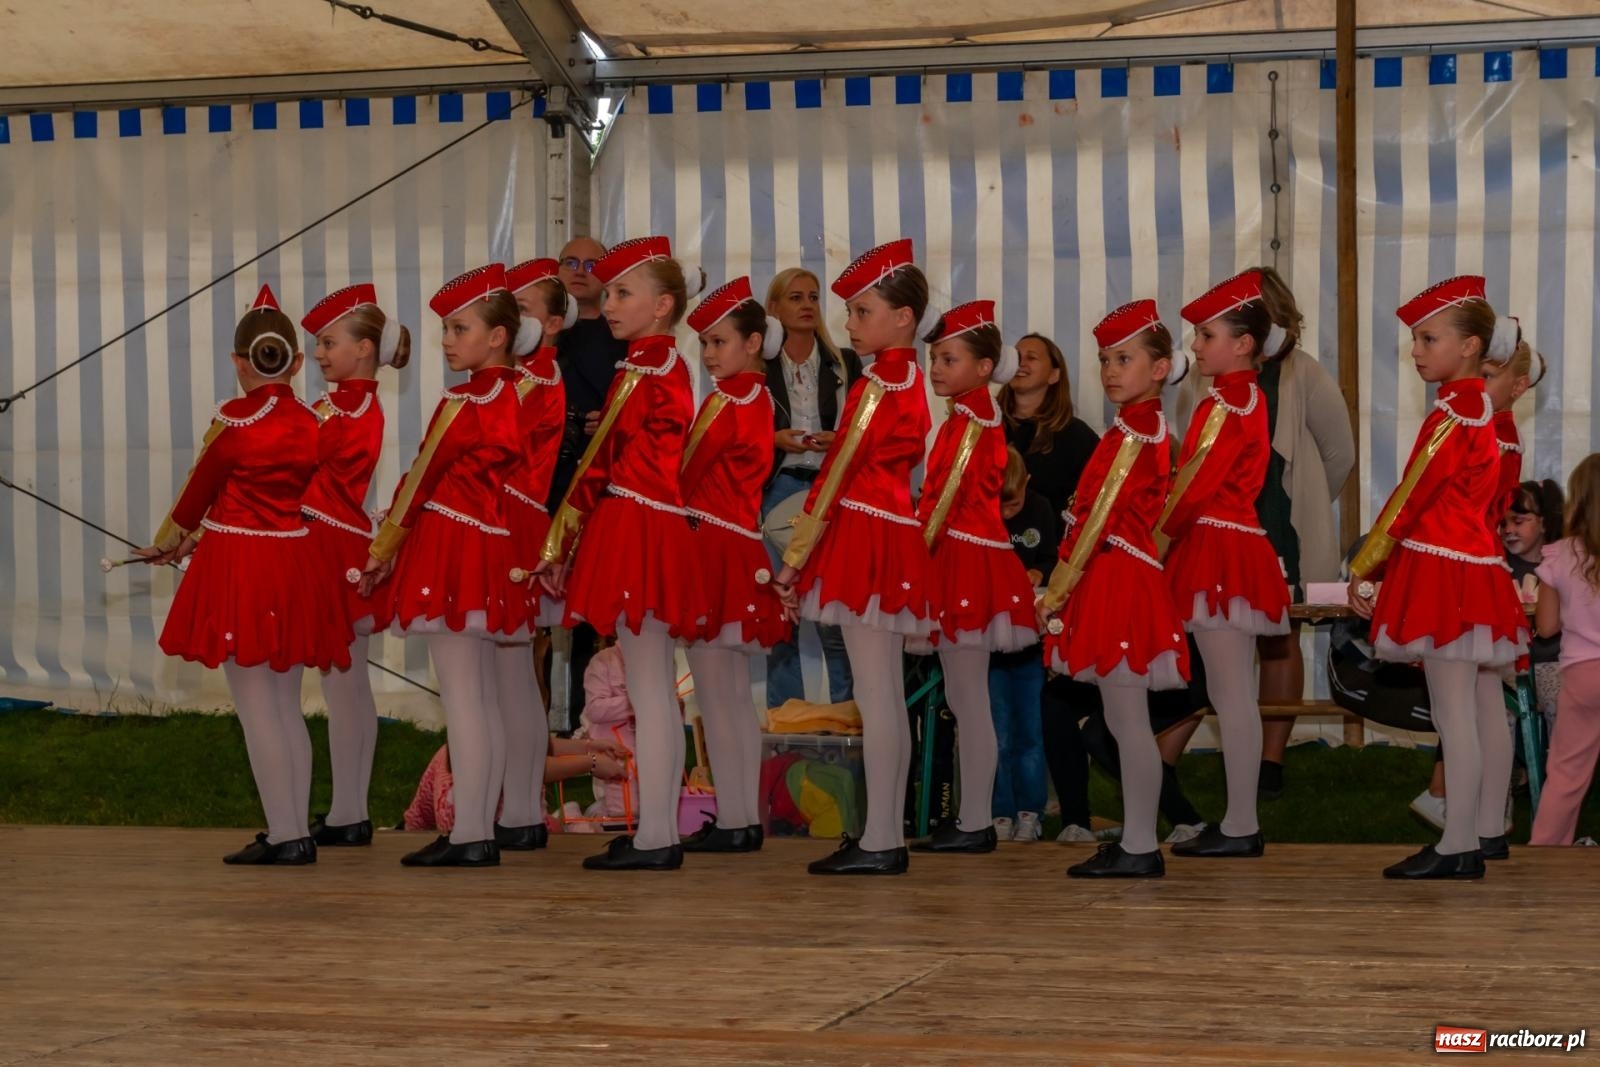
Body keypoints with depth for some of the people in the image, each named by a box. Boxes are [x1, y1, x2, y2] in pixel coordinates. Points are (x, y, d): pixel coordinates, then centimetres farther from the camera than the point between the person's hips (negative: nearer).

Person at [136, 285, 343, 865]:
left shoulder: (233, 420, -12)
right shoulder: (309, 425, 3)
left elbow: (199, 492, 0)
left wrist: (166, 544, 19)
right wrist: (200, 539, 24)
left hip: (238, 569, -6)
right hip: (294, 563, 6)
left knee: (257, 708, -2)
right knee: (286, 706, 13)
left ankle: (284, 835, -2)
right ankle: (298, 832, 15)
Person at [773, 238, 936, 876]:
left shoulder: (876, 386, -13)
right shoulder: (910, 381, 13)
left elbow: (839, 478, -15)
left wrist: (795, 557, -12)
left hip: (865, 538, -9)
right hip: (894, 537, 9)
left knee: (875, 698, -7)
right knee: (887, 698, 11)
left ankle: (879, 841, -5)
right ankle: (888, 837, 16)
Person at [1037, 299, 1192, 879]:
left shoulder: (1133, 434, -14)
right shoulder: (1143, 428, 15)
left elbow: (1100, 521, -18)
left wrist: (1056, 591, -16)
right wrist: (1062, 590, 14)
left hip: (1118, 583, -10)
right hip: (1113, 584, 10)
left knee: (1128, 721, -6)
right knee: (1124, 721, 12)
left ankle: (1139, 848, -2)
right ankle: (1136, 841, 18)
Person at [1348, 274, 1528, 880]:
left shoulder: (1454, 414, -16)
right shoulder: (1482, 408, 13)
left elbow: (1410, 498, -16)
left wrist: (1365, 569, -10)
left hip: (1444, 572, -10)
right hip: (1475, 563, 10)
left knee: (1454, 714, -9)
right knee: (1485, 708, 13)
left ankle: (1458, 848, -8)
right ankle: (1489, 830, 21)